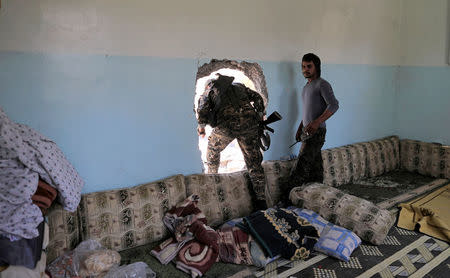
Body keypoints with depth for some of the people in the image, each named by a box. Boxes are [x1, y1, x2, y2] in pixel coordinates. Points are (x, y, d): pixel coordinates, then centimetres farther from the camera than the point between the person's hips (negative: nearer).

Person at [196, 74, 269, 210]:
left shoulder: (209, 91, 23)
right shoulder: (238, 86, 33)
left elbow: (202, 110, 6)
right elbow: (257, 97, 23)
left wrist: (201, 127, 19)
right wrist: (261, 116, 29)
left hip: (226, 123, -2)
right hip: (249, 121, 2)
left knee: (213, 148, 28)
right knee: (254, 161, 8)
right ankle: (261, 200, 8)